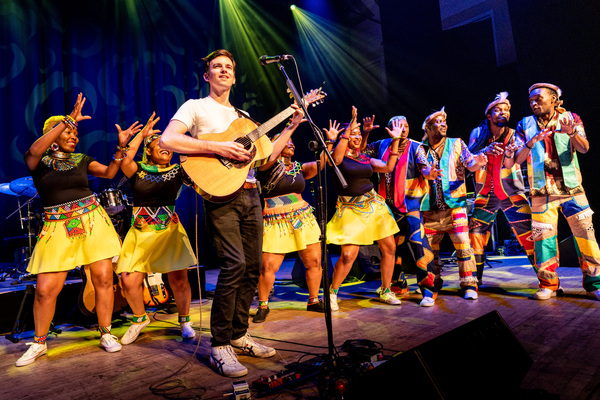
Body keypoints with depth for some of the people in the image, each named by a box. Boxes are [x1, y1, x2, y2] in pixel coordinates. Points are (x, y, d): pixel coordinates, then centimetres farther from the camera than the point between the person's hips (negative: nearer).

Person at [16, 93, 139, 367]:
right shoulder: (38, 160, 6)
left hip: (91, 219, 2)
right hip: (57, 226, -2)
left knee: (103, 277, -4)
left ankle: (105, 334, 11)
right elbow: (35, 149, -17)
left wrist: (121, 146, -11)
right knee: (45, 288, -4)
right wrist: (69, 119, -21)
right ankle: (39, 343, 18)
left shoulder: (81, 159, 14)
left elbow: (109, 172, 2)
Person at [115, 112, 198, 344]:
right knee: (129, 281, -5)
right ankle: (140, 319, 24)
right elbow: (124, 162, -16)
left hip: (170, 231, 0)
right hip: (140, 232, 0)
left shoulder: (178, 171, 7)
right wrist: (142, 133, -12)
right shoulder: (138, 170, 5)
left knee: (178, 279, -4)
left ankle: (184, 321, 20)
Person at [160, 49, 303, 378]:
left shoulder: (242, 116, 24)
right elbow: (167, 140, -14)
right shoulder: (195, 107, 4)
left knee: (253, 267, 5)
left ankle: (238, 335, 20)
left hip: (250, 195, 7)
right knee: (234, 265, -18)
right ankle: (219, 345, -4)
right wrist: (217, 147, -19)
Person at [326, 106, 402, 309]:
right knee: (348, 254, -13)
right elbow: (336, 158, -29)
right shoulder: (338, 157, -5)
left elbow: (388, 166, 8)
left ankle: (385, 291, 22)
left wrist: (395, 141, 4)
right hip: (350, 209, -6)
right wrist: (350, 127, -28)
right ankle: (332, 292, 9)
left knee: (389, 248, 5)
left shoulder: (366, 159, 13)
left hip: (373, 205, 6)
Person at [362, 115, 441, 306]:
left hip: (410, 202, -5)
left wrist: (429, 173, -35)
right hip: (389, 204, 5)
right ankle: (399, 285, 29)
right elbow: (362, 150, 20)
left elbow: (424, 167, -13)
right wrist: (365, 133, 5)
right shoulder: (383, 145, 8)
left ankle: (428, 289, -8)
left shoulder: (415, 147, -1)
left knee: (417, 241, -17)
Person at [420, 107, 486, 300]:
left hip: (454, 205, -2)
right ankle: (433, 282, 26)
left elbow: (469, 163, -7)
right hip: (431, 209, 2)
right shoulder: (423, 149, 7)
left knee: (463, 245, -10)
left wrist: (478, 163, -29)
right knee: (429, 248, 9)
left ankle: (469, 285, 0)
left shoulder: (456, 144, 5)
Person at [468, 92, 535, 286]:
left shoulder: (514, 135, -3)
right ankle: (475, 279, 17)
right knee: (475, 236, 3)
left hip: (512, 193, -2)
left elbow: (514, 161, -18)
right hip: (485, 195, 2)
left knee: (530, 234, -9)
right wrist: (486, 150, -26)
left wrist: (510, 155, -41)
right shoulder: (478, 133, 3)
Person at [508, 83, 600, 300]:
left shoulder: (570, 118, 6)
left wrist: (571, 133, -29)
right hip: (542, 192, 0)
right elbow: (517, 159, 0)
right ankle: (548, 285, 10)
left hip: (572, 188, 0)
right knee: (543, 238, -2)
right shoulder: (525, 125, 6)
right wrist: (532, 142, -18)